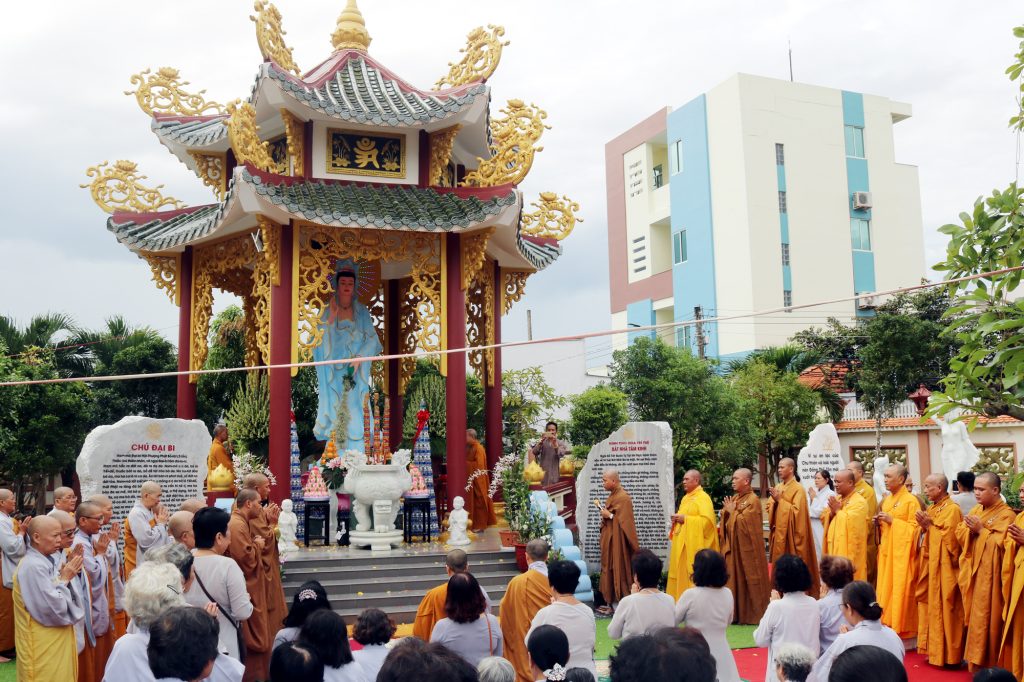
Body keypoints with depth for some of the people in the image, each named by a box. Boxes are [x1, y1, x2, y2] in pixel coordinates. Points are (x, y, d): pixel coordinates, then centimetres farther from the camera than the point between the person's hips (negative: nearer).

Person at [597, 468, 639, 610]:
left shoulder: (623, 497, -17)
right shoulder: (613, 495, 11)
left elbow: (625, 521, -20)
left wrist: (609, 516, -17)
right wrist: (605, 512, 6)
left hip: (617, 539, -10)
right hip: (609, 537, 10)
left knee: (618, 569, -4)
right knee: (610, 569, 11)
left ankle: (620, 603, 2)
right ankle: (612, 602, 16)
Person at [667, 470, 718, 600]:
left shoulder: (703, 498, -11)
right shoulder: (686, 498, 17)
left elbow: (707, 520, -22)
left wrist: (685, 519, -18)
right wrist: (677, 519, 3)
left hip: (694, 545, -9)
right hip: (682, 544, 9)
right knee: (680, 575, 9)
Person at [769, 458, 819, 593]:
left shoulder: (798, 489, -10)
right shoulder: (778, 487, 11)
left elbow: (797, 510, -18)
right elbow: (770, 508, 11)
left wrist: (780, 500, -16)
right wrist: (774, 501, -9)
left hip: (790, 535, -7)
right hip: (778, 532, 7)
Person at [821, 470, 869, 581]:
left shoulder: (859, 502, -10)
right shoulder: (836, 499, 15)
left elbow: (852, 522, -23)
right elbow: (824, 519, 13)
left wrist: (838, 511, -11)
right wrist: (831, 512, -7)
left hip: (848, 552, -7)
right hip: (833, 549, 7)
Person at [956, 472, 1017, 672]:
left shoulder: (1006, 515, -10)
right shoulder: (975, 510, 11)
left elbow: (1000, 543, -17)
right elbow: (959, 535, 8)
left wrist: (981, 530, -15)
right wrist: (970, 529, -10)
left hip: (989, 575, -7)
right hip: (972, 572, 7)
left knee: (985, 619, -4)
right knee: (973, 616, 10)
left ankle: (985, 663, 6)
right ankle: (974, 659, 19)